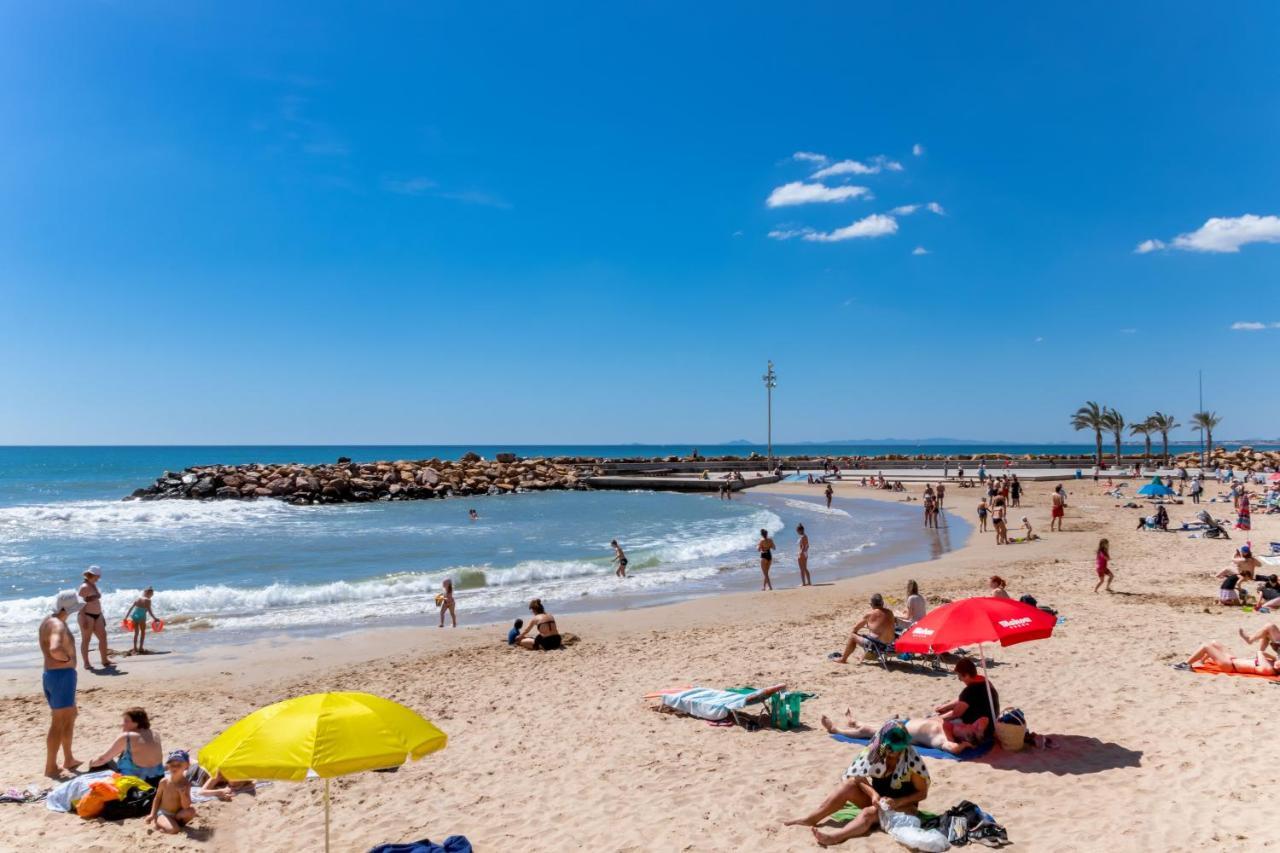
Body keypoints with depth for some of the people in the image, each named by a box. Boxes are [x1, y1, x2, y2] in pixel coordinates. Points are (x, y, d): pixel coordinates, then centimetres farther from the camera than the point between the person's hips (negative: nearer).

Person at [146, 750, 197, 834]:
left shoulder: (186, 784, -13)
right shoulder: (164, 782, -10)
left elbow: (186, 807, -18)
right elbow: (157, 798, 6)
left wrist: (182, 792, -32)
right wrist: (153, 814, 0)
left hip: (178, 814, 1)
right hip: (163, 814, -1)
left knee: (191, 810, -29)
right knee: (173, 829, -28)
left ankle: (176, 822, -3)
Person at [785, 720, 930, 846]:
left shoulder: (912, 759, -22)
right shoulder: (874, 751, -12)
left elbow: (922, 793, -15)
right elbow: (859, 777, -7)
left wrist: (897, 802, -28)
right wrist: (873, 794, -25)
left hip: (904, 806, -5)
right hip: (880, 800, 5)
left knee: (869, 813, -33)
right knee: (848, 785, -21)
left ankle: (835, 836, -56)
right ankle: (810, 819, -21)